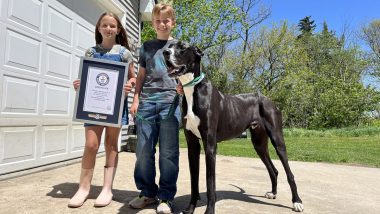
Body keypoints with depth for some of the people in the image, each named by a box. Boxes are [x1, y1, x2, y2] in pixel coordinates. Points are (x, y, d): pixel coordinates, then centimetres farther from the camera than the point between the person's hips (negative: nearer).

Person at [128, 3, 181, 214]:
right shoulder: (146, 46, 19)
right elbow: (141, 75, 19)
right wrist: (136, 98, 8)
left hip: (170, 101, -2)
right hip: (146, 101, 3)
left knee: (168, 152, -1)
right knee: (143, 150, 3)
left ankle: (166, 197, 11)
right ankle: (147, 192, 19)